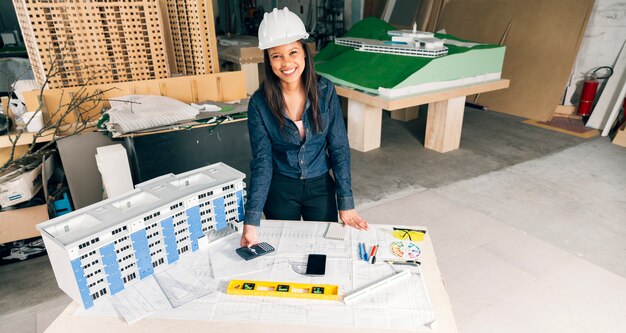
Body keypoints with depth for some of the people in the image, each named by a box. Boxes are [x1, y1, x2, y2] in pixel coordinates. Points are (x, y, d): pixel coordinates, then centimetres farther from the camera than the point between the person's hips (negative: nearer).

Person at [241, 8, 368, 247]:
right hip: (280, 190, 0)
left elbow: (339, 148, -8)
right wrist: (251, 221, -21)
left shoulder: (325, 91, -12)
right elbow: (261, 162, -14)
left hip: (321, 186, 1)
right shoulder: (259, 102, -15)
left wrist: (346, 204, -11)